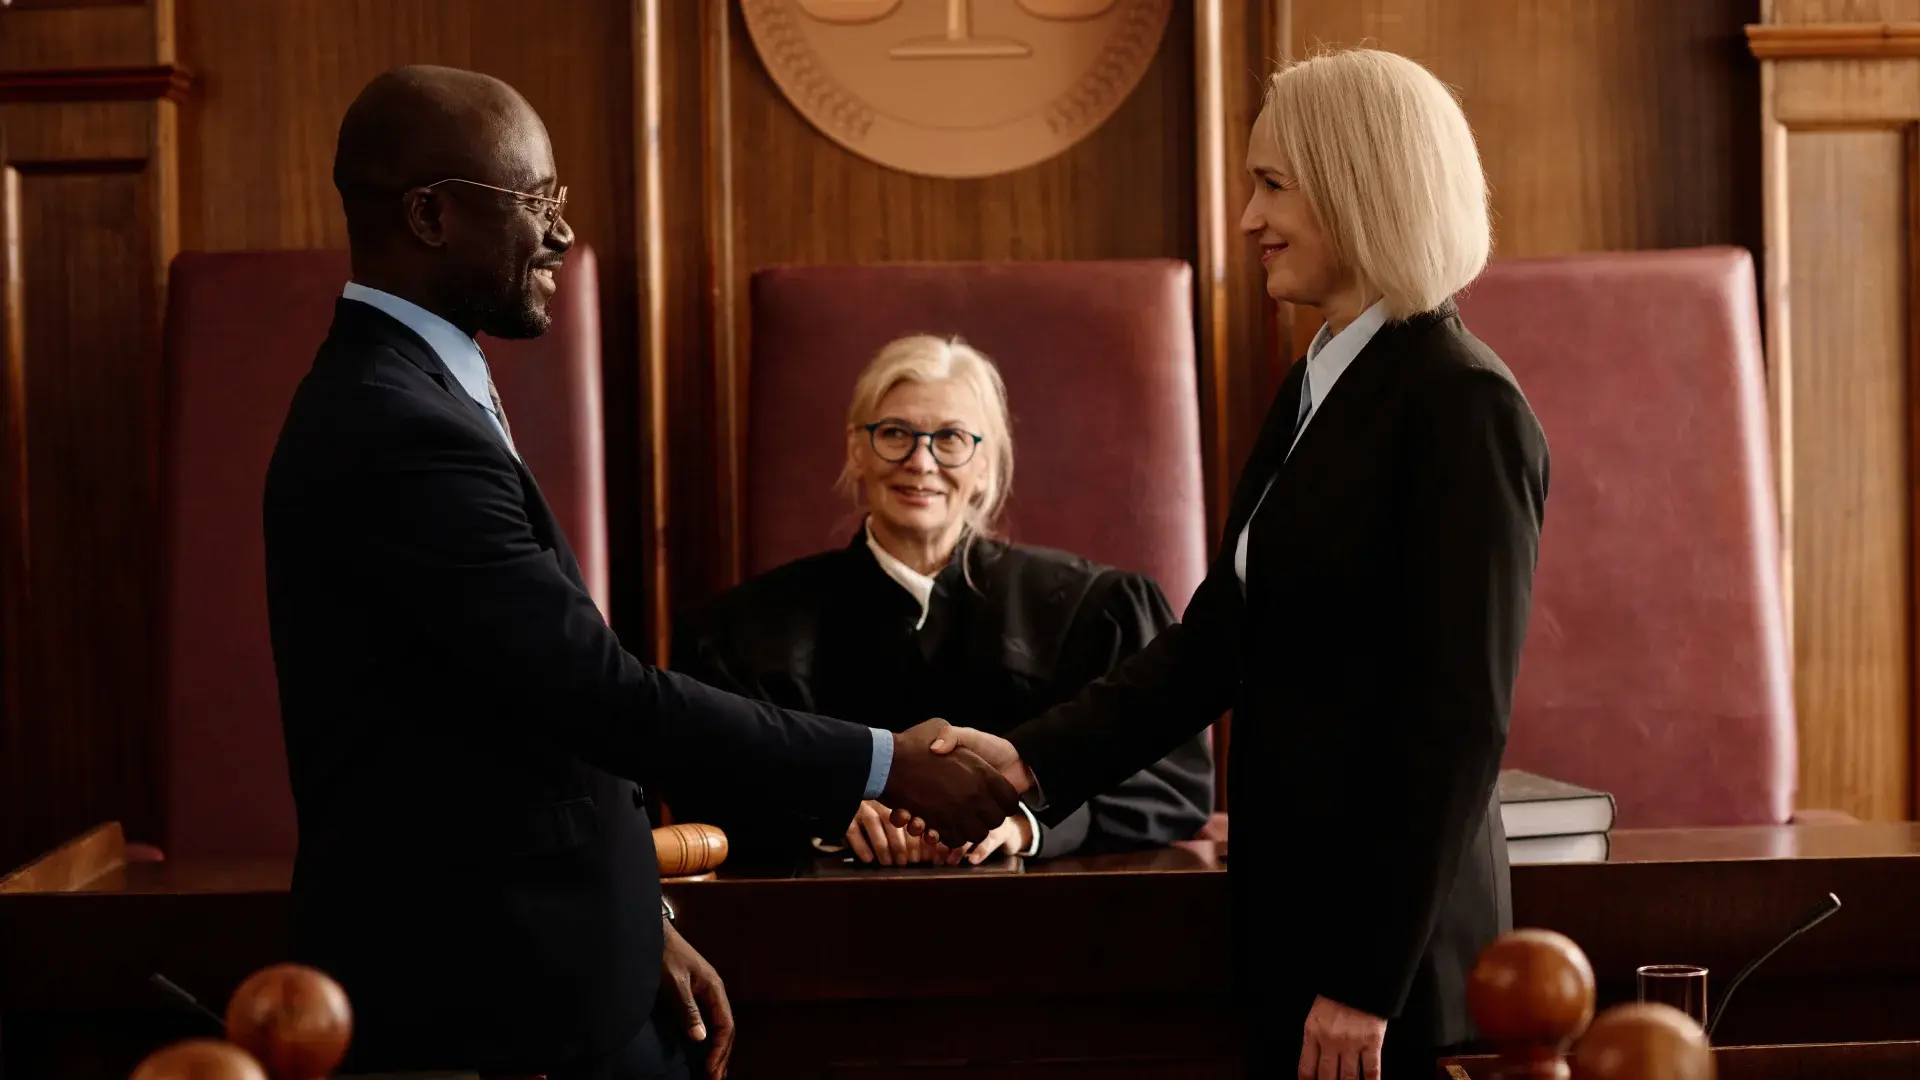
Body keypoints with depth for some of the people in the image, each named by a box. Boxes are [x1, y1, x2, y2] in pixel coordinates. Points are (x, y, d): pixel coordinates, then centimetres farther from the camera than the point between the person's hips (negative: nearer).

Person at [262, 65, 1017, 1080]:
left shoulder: (398, 396, 11)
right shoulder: (400, 435, -21)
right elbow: (603, 692, -23)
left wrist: (640, 927, 11)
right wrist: (881, 764, -16)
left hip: (538, 970, 9)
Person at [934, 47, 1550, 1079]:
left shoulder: (1461, 405, -14)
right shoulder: (1312, 392, 13)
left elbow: (1459, 721, -17)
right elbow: (1217, 638, 11)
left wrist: (1367, 982, -17)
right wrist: (1034, 758, -1)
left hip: (1390, 952, -8)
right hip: (1293, 918, 8)